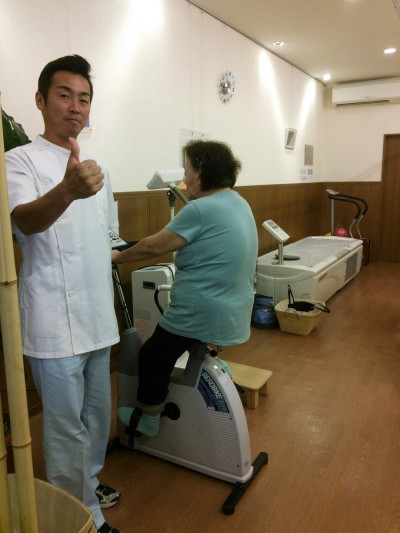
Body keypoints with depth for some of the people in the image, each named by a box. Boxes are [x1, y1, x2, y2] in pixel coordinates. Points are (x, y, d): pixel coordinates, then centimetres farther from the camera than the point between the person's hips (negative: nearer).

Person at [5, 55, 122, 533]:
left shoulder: (95, 168, 13)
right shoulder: (21, 161, -8)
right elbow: (25, 220, -28)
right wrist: (67, 190, -48)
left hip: (98, 318, 7)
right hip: (55, 323, -7)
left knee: (97, 413, 20)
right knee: (68, 427, 4)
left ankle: (89, 482, 42)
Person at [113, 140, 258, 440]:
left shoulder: (201, 210, -20)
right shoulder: (238, 203, 7)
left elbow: (154, 247, -11)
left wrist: (118, 257, 2)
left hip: (203, 316, -9)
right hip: (234, 314, 9)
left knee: (152, 357, 13)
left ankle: (147, 420, 31)